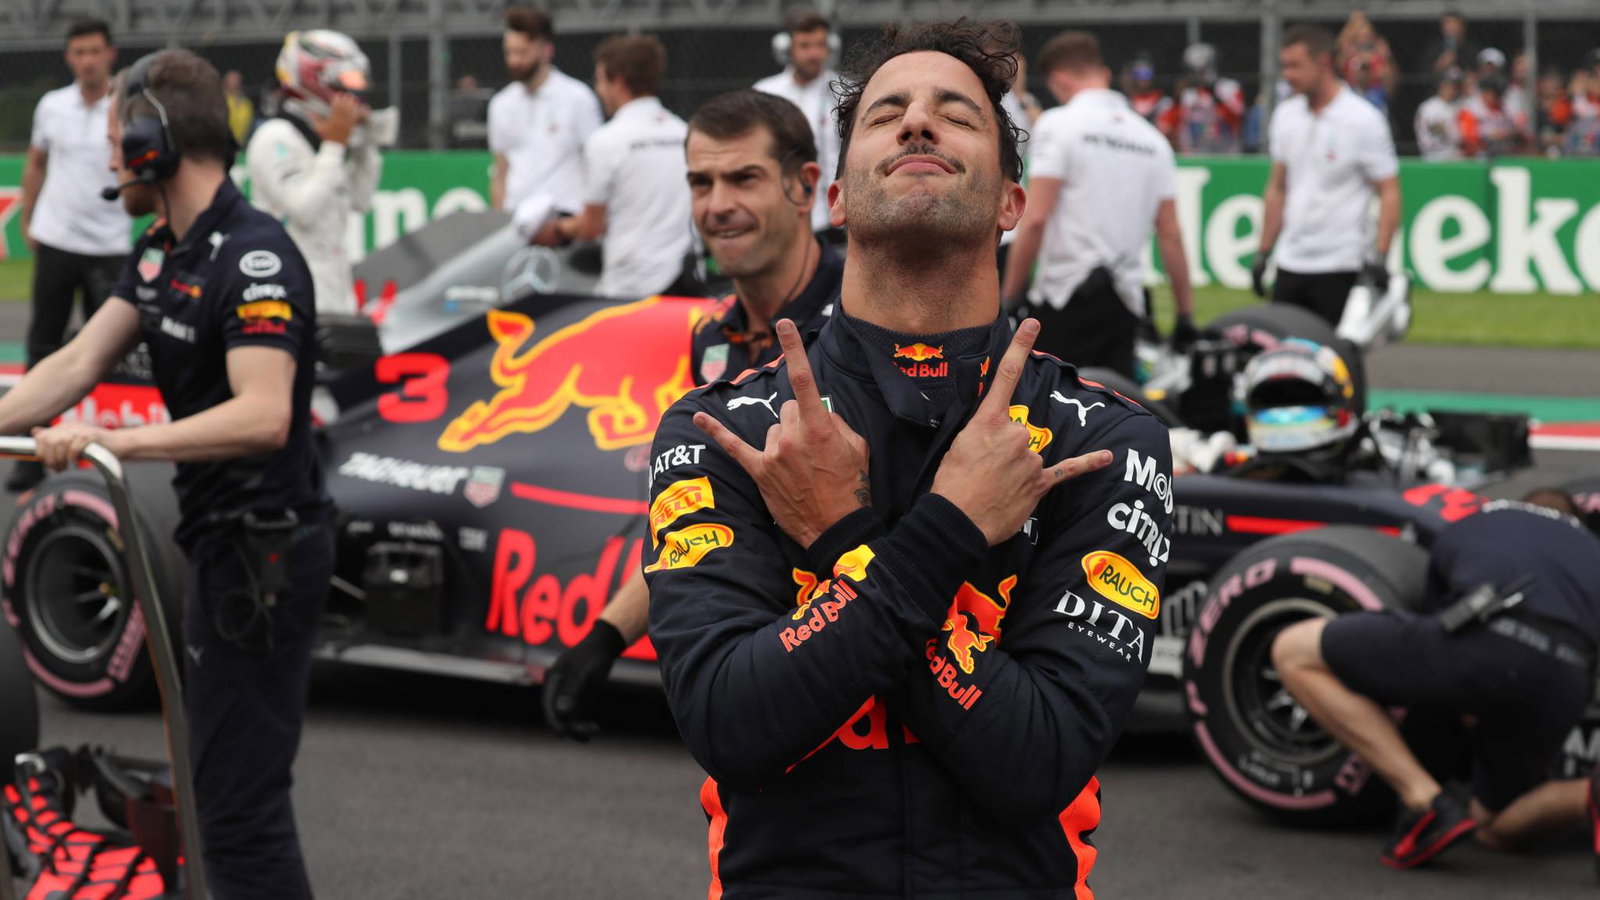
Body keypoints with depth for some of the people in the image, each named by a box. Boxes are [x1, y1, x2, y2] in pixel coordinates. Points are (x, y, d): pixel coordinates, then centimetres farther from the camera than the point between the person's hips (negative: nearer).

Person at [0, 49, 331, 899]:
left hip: (263, 554, -10)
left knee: (239, 798, -7)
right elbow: (80, 360, 3)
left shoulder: (255, 257, -21)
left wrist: (116, 440, -38)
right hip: (220, 541, 10)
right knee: (221, 774, 21)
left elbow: (263, 416, -32)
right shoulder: (160, 251, 9)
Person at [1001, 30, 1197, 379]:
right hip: (1125, 303, 5)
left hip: (1068, 297, -5)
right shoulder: (1152, 138, 12)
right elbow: (1170, 235, 10)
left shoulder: (1058, 124, -4)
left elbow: (1035, 219, -12)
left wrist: (1009, 297, -6)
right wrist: (1186, 314, 15)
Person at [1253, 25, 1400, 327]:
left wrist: (1379, 257, -18)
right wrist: (1262, 254, 15)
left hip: (1340, 268, -6)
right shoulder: (1285, 115, 11)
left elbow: (1389, 192, -7)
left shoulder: (1362, 119, -7)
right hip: (1290, 265, 6)